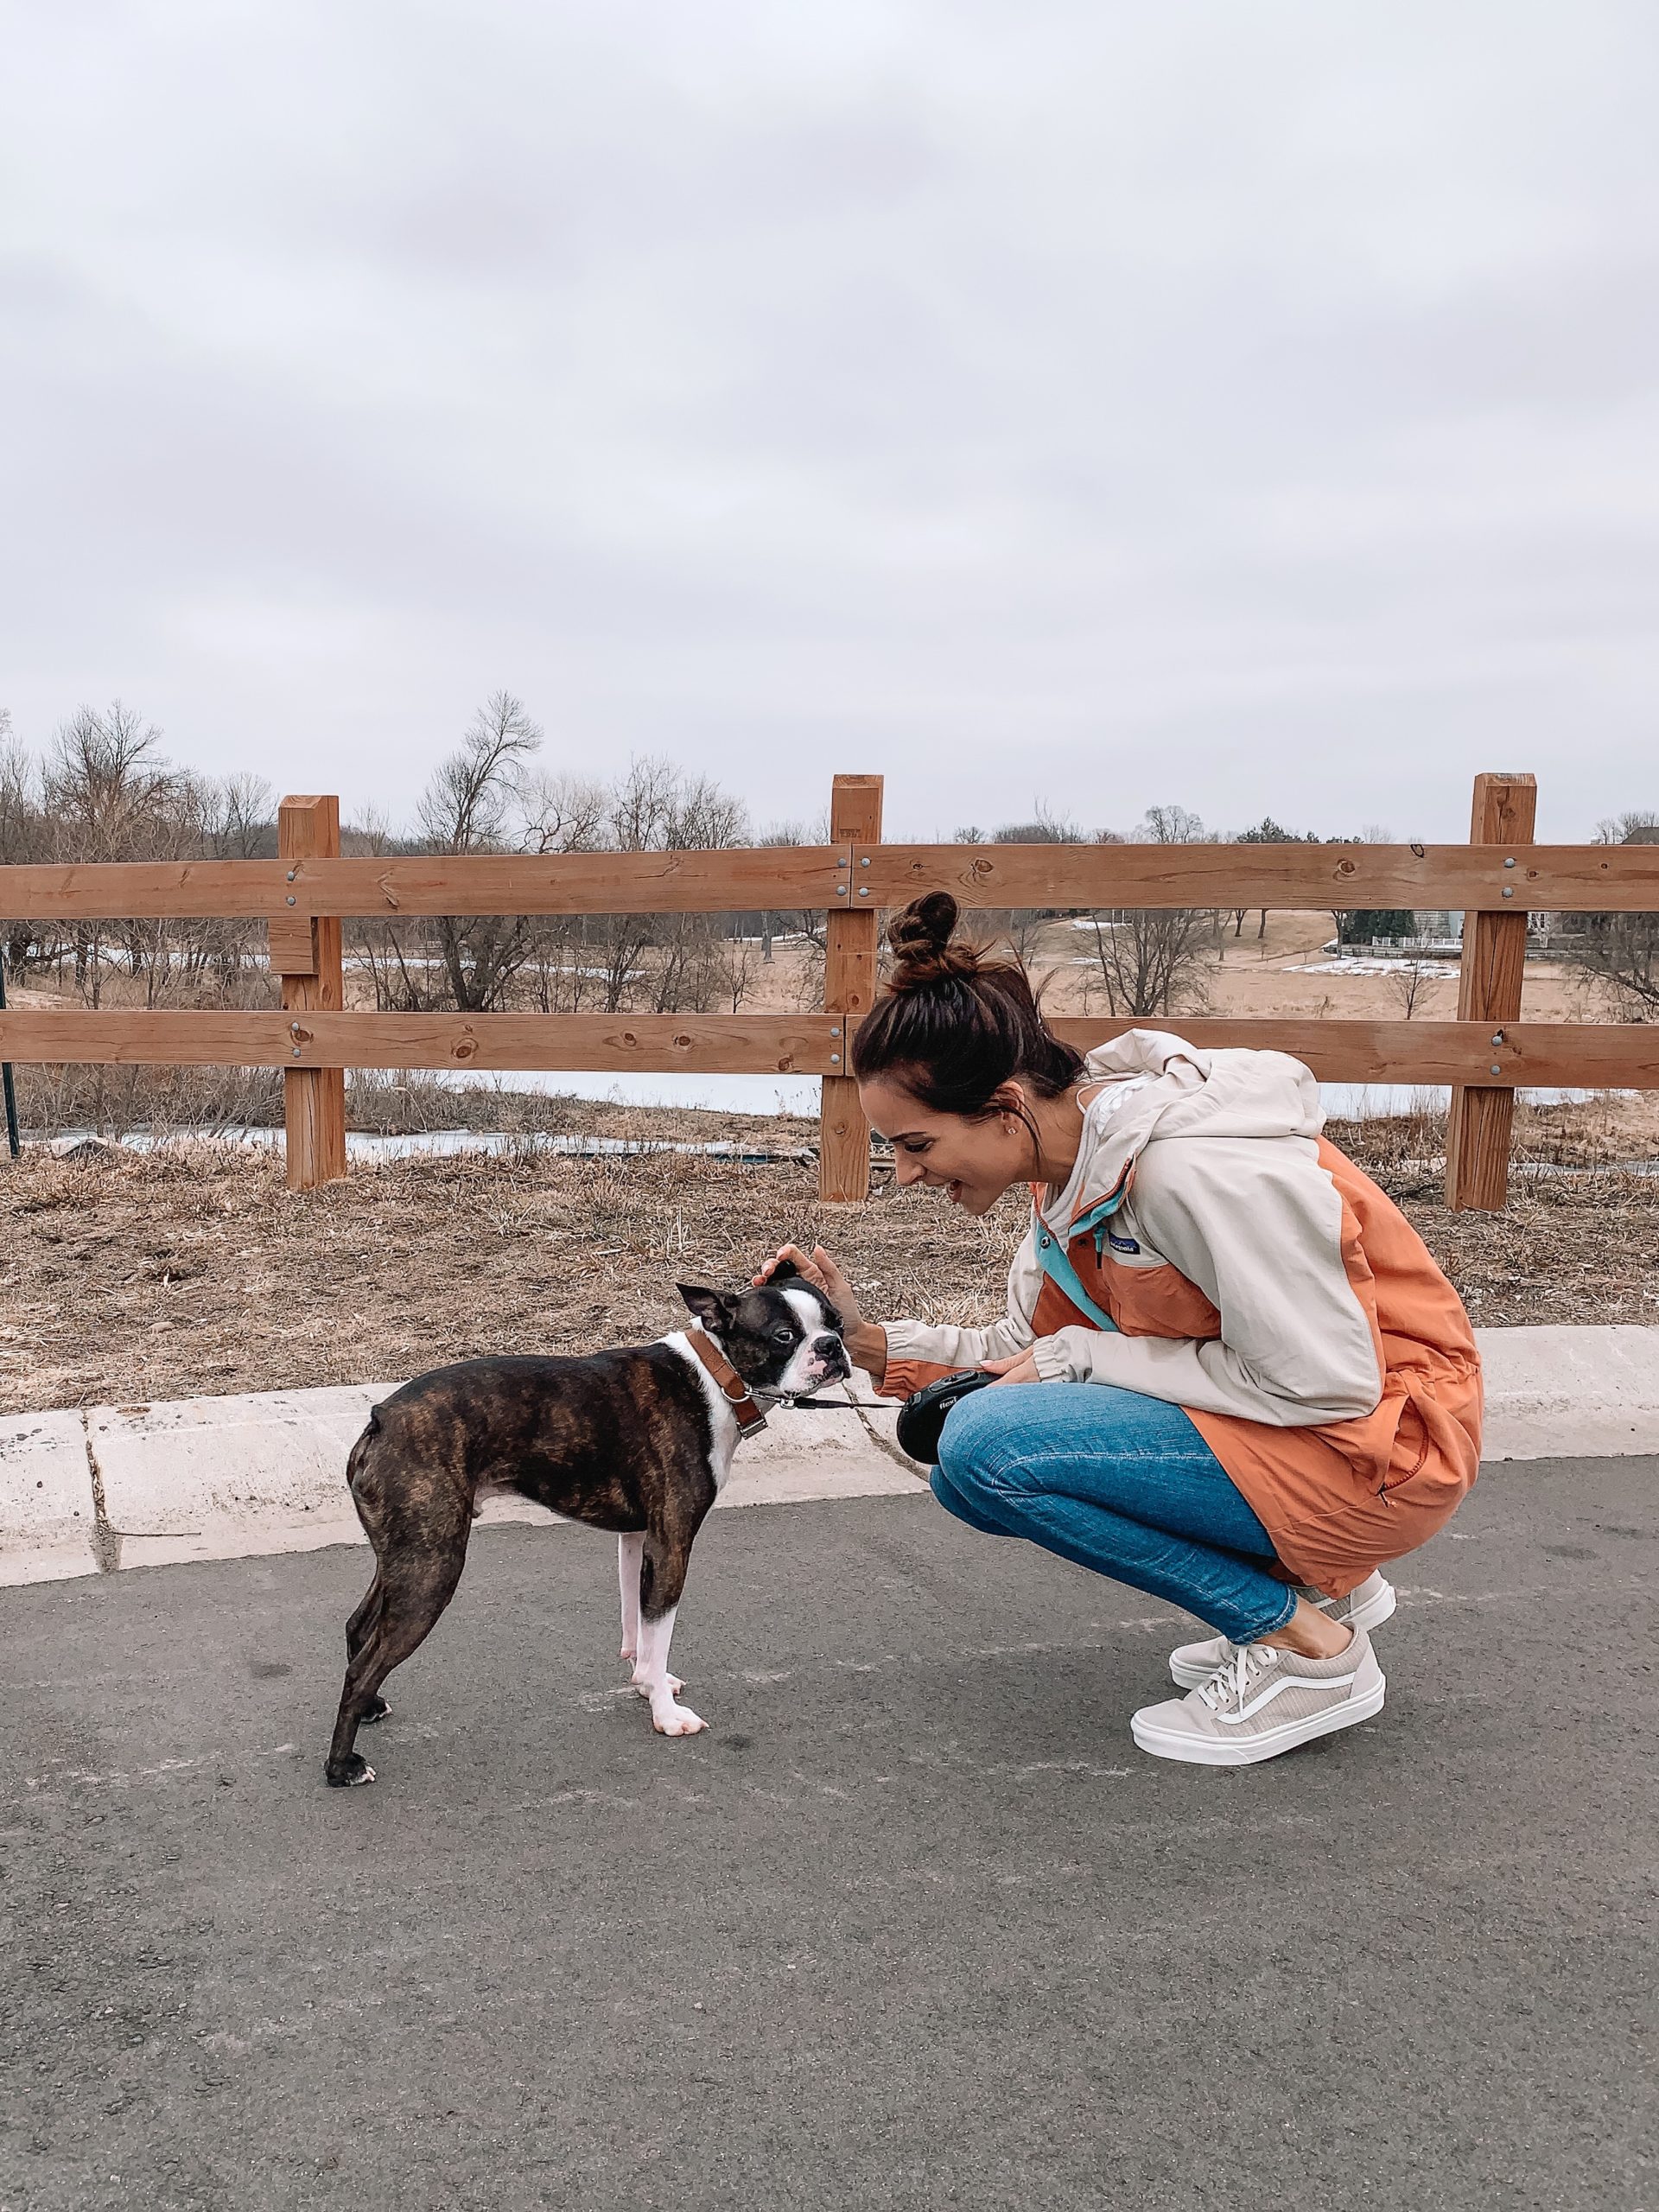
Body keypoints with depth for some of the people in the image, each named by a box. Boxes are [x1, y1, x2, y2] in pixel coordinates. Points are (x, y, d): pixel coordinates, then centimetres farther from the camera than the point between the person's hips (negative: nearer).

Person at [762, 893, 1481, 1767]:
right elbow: (1027, 1350, 7)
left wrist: (1086, 1357, -18)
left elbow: (1324, 1383, -23)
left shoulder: (1194, 1170, -28)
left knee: (989, 1446, -21)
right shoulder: (1077, 1161, 0)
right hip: (1263, 1424, 9)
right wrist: (868, 1340, -7)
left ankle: (1311, 1648, -5)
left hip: (1375, 1440, -9)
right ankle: (1311, 1577, 13)